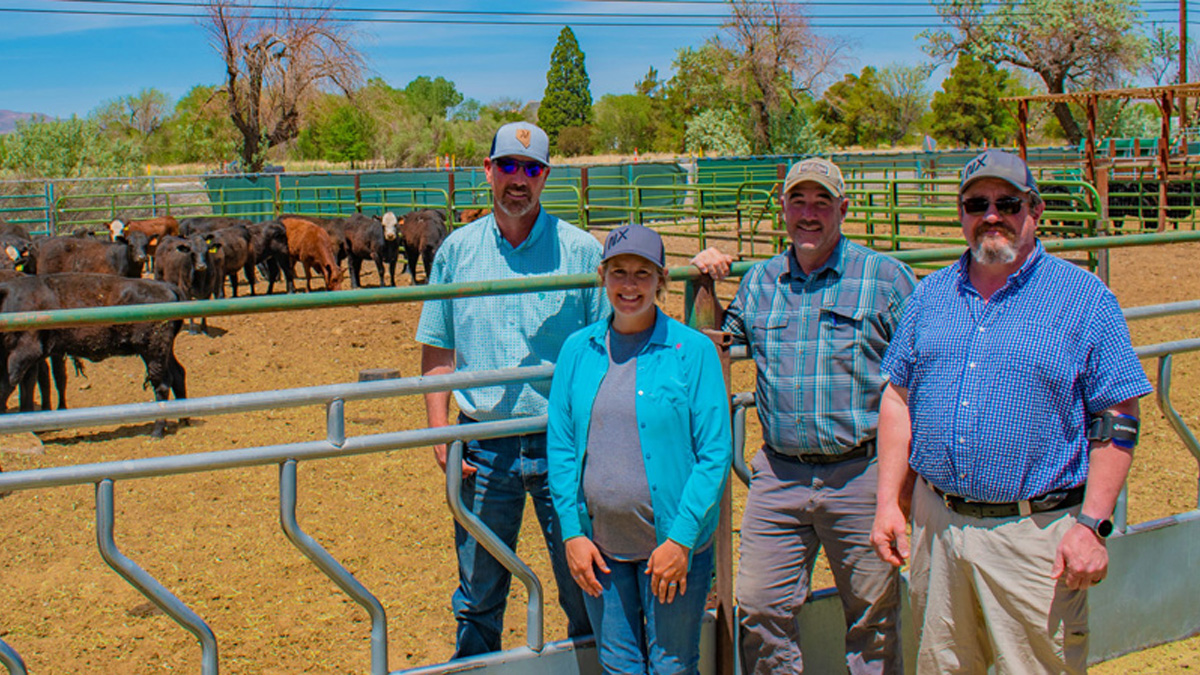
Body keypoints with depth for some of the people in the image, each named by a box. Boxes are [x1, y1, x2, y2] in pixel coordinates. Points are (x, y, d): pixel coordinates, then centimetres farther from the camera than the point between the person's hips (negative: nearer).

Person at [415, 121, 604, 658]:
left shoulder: (580, 250, -1)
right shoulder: (458, 250, 6)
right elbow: (437, 350, 10)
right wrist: (440, 433, 1)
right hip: (483, 444, 2)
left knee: (585, 590, 6)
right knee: (478, 597, 12)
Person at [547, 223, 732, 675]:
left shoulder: (692, 350, -5)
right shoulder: (578, 349, 5)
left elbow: (715, 454, -7)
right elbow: (560, 447, 7)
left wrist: (681, 539, -12)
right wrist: (572, 533, -1)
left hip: (672, 541, -3)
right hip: (598, 545, 3)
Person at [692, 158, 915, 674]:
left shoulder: (886, 277, 0)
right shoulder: (758, 282, 12)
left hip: (860, 472, -3)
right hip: (779, 473, 3)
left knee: (873, 616, 7)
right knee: (759, 609, 3)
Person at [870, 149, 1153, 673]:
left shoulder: (1084, 297, -3)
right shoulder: (932, 294, 10)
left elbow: (1117, 420, -5)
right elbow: (898, 397, 13)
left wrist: (1092, 524, -12)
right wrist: (888, 501, 6)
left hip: (1034, 531, -4)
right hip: (936, 522, 4)